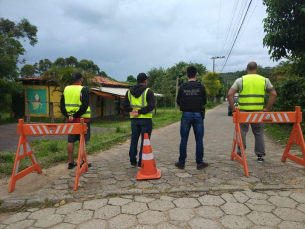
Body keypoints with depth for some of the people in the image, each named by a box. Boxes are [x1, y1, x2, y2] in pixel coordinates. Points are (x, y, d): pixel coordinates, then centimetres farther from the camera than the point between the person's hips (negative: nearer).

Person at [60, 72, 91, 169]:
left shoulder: (66, 89, 9)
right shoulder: (84, 90, -9)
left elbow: (62, 105, 6)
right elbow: (84, 106, -20)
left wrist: (67, 115, -2)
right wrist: (75, 115, -14)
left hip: (70, 120, 6)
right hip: (82, 119, -5)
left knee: (70, 141, 10)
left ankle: (71, 162, 17)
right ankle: (82, 163, 8)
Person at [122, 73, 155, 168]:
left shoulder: (130, 91, 8)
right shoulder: (148, 91, -8)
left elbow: (124, 104, 3)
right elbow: (151, 106, -19)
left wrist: (131, 111, -7)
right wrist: (140, 112, -16)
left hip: (134, 119, 5)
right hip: (145, 119, -5)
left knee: (134, 140, 15)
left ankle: (132, 161, 22)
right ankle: (141, 162, 7)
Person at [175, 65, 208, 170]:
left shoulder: (182, 87, -3)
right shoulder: (201, 87, -3)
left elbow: (178, 101, 4)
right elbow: (204, 101, 5)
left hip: (186, 115, 0)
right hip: (198, 114, 0)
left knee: (184, 140, 7)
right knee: (199, 140, 8)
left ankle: (181, 162, 14)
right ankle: (199, 163, 14)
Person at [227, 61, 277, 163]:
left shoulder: (240, 80, 1)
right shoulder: (264, 80, 7)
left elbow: (230, 94, -7)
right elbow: (274, 94, 4)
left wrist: (233, 108, -1)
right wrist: (267, 108, 6)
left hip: (243, 111, -2)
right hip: (258, 112, 2)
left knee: (242, 133, 9)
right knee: (259, 133, 14)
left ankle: (240, 154, 15)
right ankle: (260, 155, 20)